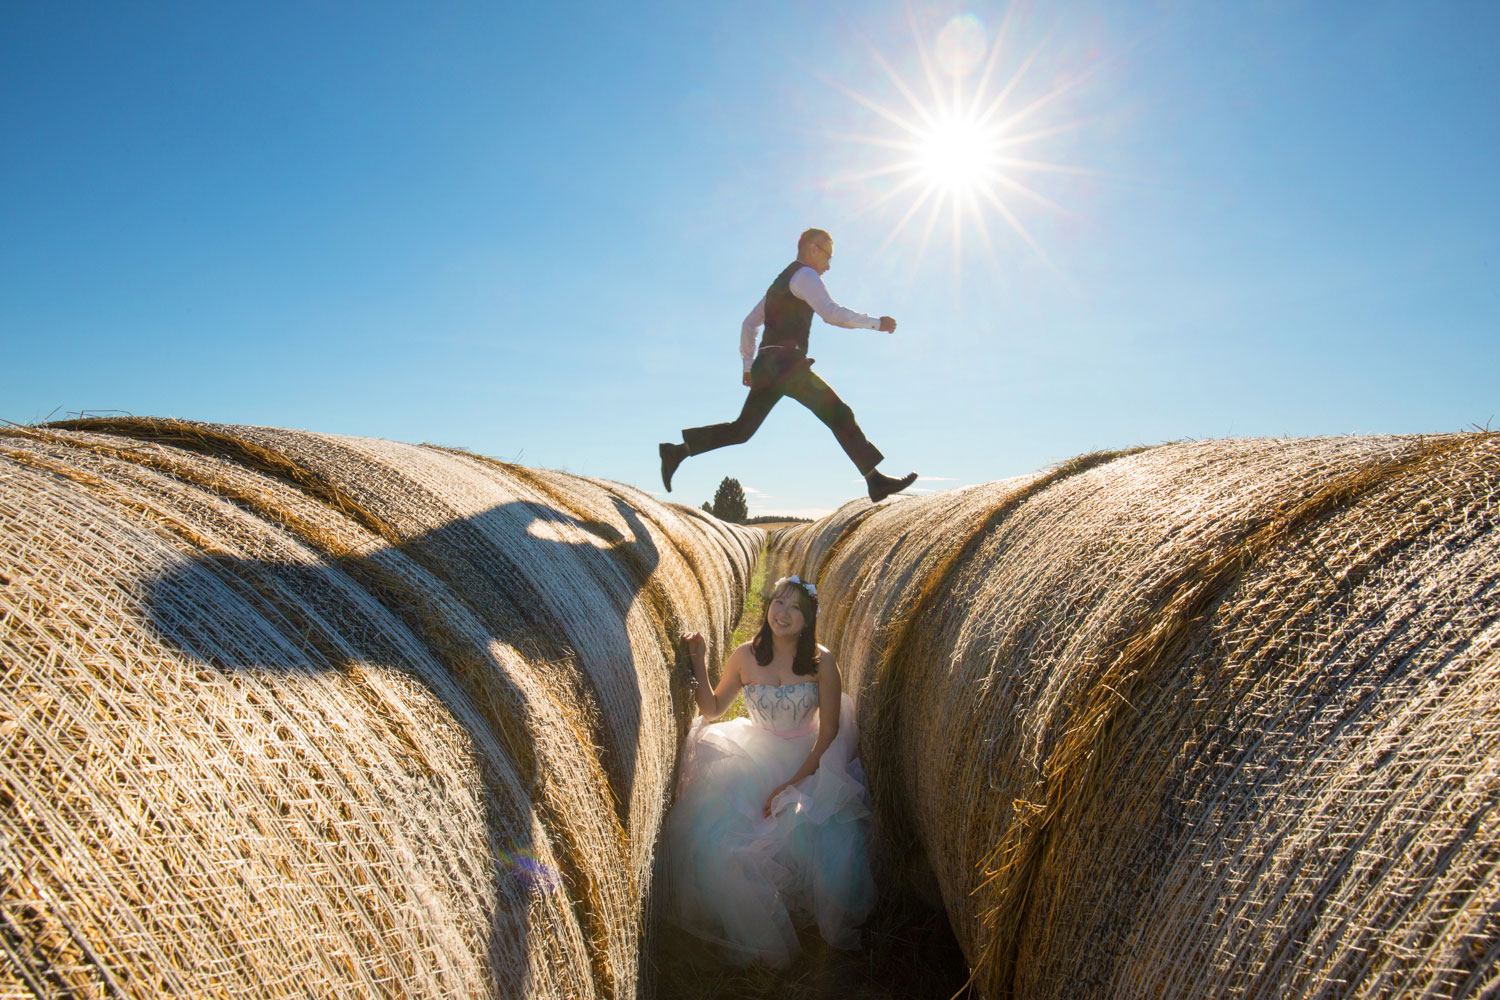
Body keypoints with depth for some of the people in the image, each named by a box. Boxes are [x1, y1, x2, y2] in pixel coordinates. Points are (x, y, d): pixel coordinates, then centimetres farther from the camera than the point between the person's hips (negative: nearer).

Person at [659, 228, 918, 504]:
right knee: (839, 414, -10)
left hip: (769, 368, 9)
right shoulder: (804, 275, -1)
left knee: (741, 430, 9)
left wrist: (748, 365, 27)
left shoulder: (780, 282, 28)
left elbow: (749, 324, 29)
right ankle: (875, 479, -15)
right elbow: (831, 313, -16)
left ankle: (677, 451, 6)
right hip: (787, 364, -9)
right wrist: (876, 322, -10)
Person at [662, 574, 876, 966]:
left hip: (809, 761, -2)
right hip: (753, 757, 2)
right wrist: (698, 661, -9)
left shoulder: (821, 661, -11)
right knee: (715, 837, -21)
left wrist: (794, 782, -16)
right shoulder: (745, 656, -5)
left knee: (834, 845, -24)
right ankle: (751, 933, 5)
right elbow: (712, 710, 3)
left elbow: (829, 730, -9)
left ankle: (836, 930, 9)